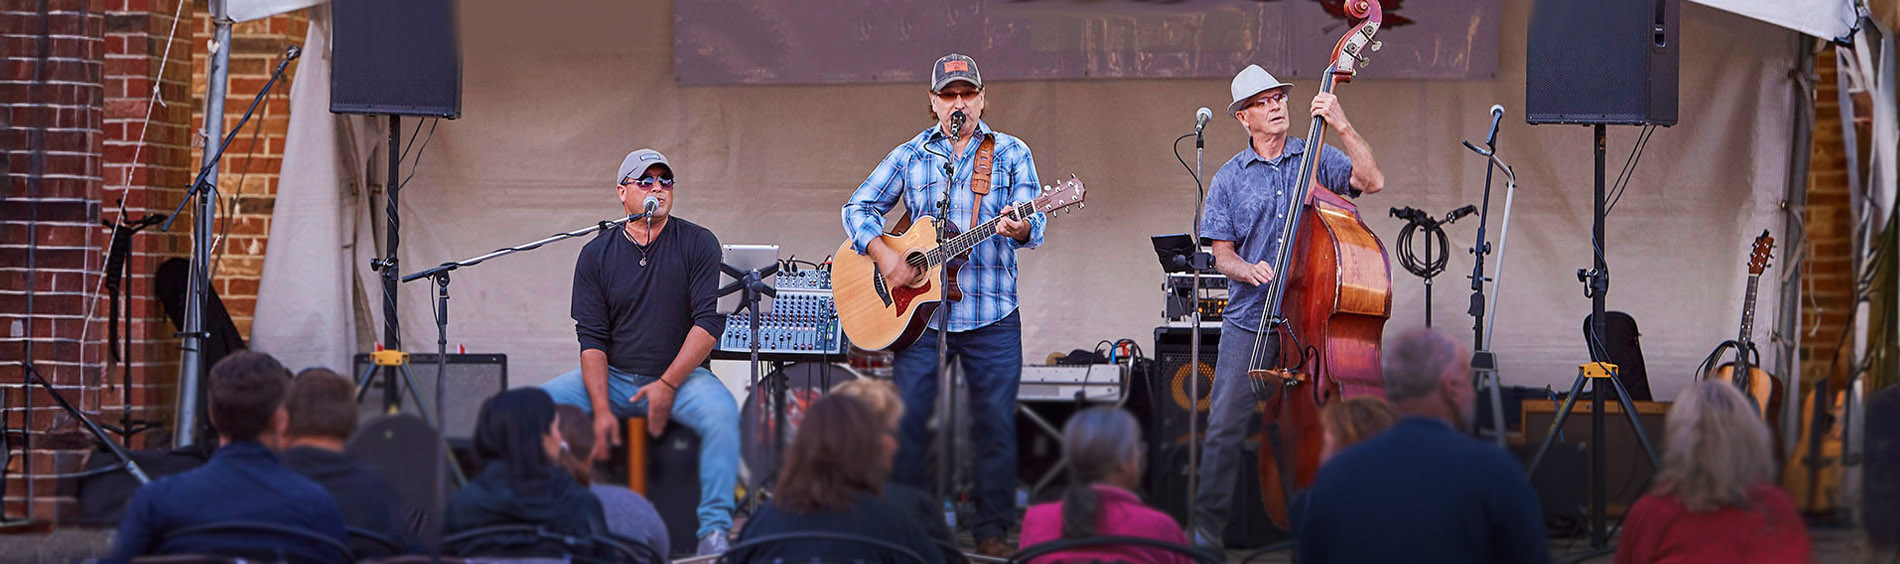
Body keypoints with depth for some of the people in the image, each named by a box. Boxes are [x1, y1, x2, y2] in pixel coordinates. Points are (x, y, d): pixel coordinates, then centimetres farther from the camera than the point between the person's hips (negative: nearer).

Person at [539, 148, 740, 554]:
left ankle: (714, 531, -29)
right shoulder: (596, 254, 4)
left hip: (682, 374, -2)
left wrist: (667, 386, -18)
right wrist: (601, 409, -15)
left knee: (721, 412, -34)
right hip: (612, 376, 2)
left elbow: (709, 322, -9)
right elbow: (591, 338, -1)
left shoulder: (698, 244, -1)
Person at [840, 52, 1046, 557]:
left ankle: (992, 530, 10)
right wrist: (884, 257, -7)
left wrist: (1018, 227, -27)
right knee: (907, 420, 0)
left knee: (996, 423, 0)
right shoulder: (909, 156, 11)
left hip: (991, 315, -1)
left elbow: (1034, 222, -3)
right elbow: (859, 207, 10)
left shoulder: (1011, 153, 7)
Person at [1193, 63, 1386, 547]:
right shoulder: (1229, 179, 8)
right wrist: (1249, 271, -13)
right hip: (1250, 319, 1)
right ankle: (1206, 527, 4)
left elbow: (1372, 181, -10)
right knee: (1226, 424, -4)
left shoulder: (1317, 158, 6)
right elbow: (1222, 254, 8)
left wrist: (1342, 127, -17)